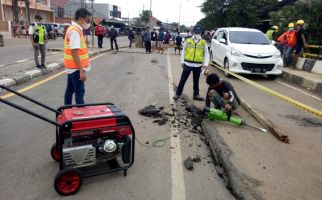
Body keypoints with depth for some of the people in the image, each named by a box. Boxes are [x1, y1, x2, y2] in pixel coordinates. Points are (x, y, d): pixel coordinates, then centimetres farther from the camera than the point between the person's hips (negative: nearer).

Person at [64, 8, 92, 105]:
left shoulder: (75, 29, 13)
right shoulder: (75, 31, -18)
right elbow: (74, 52, -24)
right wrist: (81, 71, -25)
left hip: (72, 67, 10)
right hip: (76, 67, -10)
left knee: (70, 90, 16)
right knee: (79, 92, -4)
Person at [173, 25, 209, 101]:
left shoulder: (204, 43, 3)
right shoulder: (188, 41, 1)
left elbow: (206, 54, 6)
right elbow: (183, 51, 7)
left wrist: (205, 64, -3)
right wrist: (182, 61, 2)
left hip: (198, 65, 1)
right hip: (188, 64, -1)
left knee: (196, 81, 13)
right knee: (183, 80, 5)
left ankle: (196, 94, 26)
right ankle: (178, 93, 15)